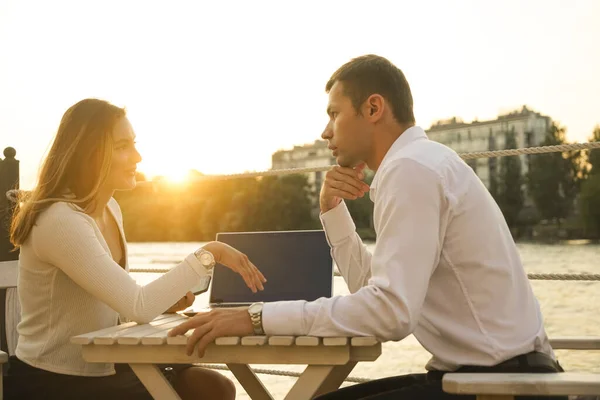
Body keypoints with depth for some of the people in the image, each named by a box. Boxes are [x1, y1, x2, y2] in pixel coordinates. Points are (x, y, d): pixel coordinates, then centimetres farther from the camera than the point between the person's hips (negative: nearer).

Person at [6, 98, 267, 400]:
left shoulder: (110, 207, 5)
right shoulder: (61, 221, -24)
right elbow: (137, 307, -30)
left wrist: (166, 300, -5)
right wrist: (209, 253, -26)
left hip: (100, 368, 9)